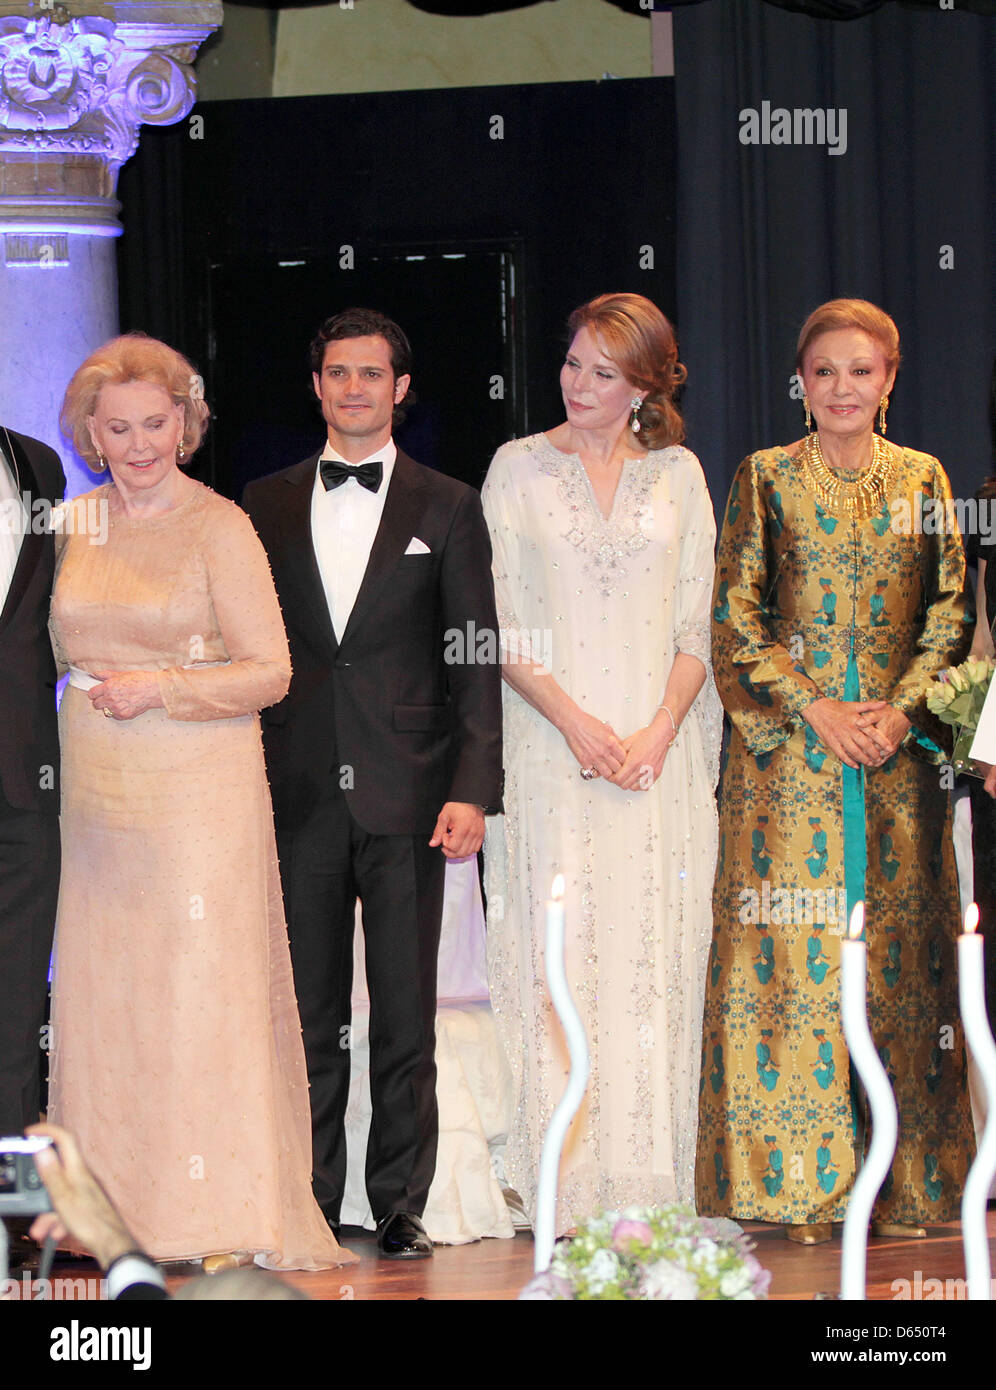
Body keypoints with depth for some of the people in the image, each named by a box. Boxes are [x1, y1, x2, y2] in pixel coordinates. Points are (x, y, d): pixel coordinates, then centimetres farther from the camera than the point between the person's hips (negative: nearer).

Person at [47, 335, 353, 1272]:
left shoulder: (219, 527, -6)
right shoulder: (74, 527, 10)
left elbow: (270, 672, -7)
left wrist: (162, 688, -16)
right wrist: (86, 688, 9)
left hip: (198, 797, -5)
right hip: (98, 798, 5)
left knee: (201, 990, -5)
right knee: (102, 991, 5)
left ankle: (222, 1215, 0)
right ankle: (117, 1203, 13)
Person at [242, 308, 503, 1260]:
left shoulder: (448, 508, 7)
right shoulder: (268, 503, 12)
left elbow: (477, 660, 3)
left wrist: (471, 790, -7)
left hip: (407, 794, -2)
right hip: (297, 791, 2)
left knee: (405, 1018, 0)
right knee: (308, 1013, 4)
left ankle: (401, 1208, 6)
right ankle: (311, 1206, 10)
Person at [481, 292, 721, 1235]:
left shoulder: (677, 474, 9)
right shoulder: (520, 468, 5)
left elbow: (699, 622, 6)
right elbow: (497, 620, 0)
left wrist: (657, 731, -9)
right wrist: (575, 722, -11)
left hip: (659, 753, 1)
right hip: (551, 750, -1)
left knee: (652, 950, -1)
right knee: (556, 944, -5)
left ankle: (647, 1180, 3)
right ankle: (562, 1181, -3)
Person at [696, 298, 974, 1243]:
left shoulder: (922, 481, 10)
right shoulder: (766, 479, 4)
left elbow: (951, 613, 8)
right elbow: (734, 616, 0)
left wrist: (900, 711, -7)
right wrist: (815, 707, -10)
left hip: (899, 749, 2)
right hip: (788, 752, -2)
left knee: (897, 947, 1)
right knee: (793, 951, -5)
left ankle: (901, 1183, 5)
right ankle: (799, 1186, -1)